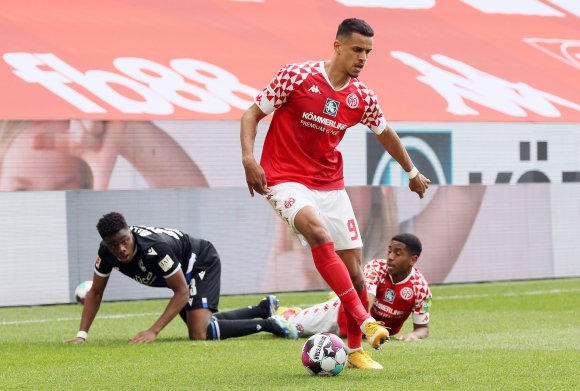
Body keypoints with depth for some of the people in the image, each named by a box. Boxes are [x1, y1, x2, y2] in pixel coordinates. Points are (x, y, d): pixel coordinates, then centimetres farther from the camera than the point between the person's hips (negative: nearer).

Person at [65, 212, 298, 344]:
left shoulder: (155, 248, -41)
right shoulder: (107, 253, -23)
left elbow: (182, 292, -31)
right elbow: (95, 293, -8)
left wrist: (153, 331, -37)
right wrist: (82, 335, -18)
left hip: (202, 262, -8)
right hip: (183, 271, 8)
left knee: (199, 334, -24)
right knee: (204, 322, 24)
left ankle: (269, 324, -10)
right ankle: (263, 309, 41)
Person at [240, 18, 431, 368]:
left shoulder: (362, 97, 1)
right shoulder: (298, 76, -11)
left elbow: (386, 133, 21)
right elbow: (252, 114, -5)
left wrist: (412, 173, 31)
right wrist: (249, 158, -19)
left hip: (330, 184, 5)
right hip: (285, 179, -5)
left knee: (355, 271, 0)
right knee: (318, 232, -34)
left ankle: (356, 349, 18)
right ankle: (365, 322, -35)